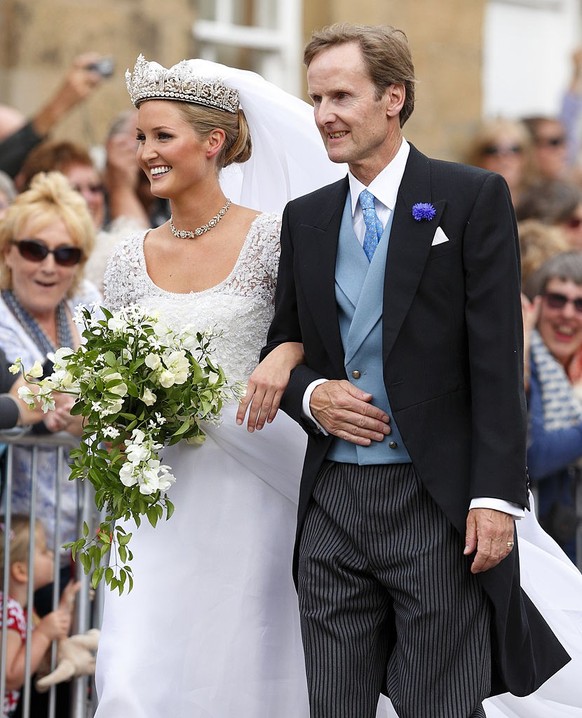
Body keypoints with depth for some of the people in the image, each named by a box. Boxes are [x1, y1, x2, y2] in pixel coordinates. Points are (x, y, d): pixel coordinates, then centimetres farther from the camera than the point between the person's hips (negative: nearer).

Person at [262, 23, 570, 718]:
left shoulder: (474, 198, -2)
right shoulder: (305, 218, 13)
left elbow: (497, 358, -7)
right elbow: (281, 348, 20)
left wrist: (497, 496, -14)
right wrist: (310, 394, -4)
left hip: (437, 504, -5)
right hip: (333, 503, 5)